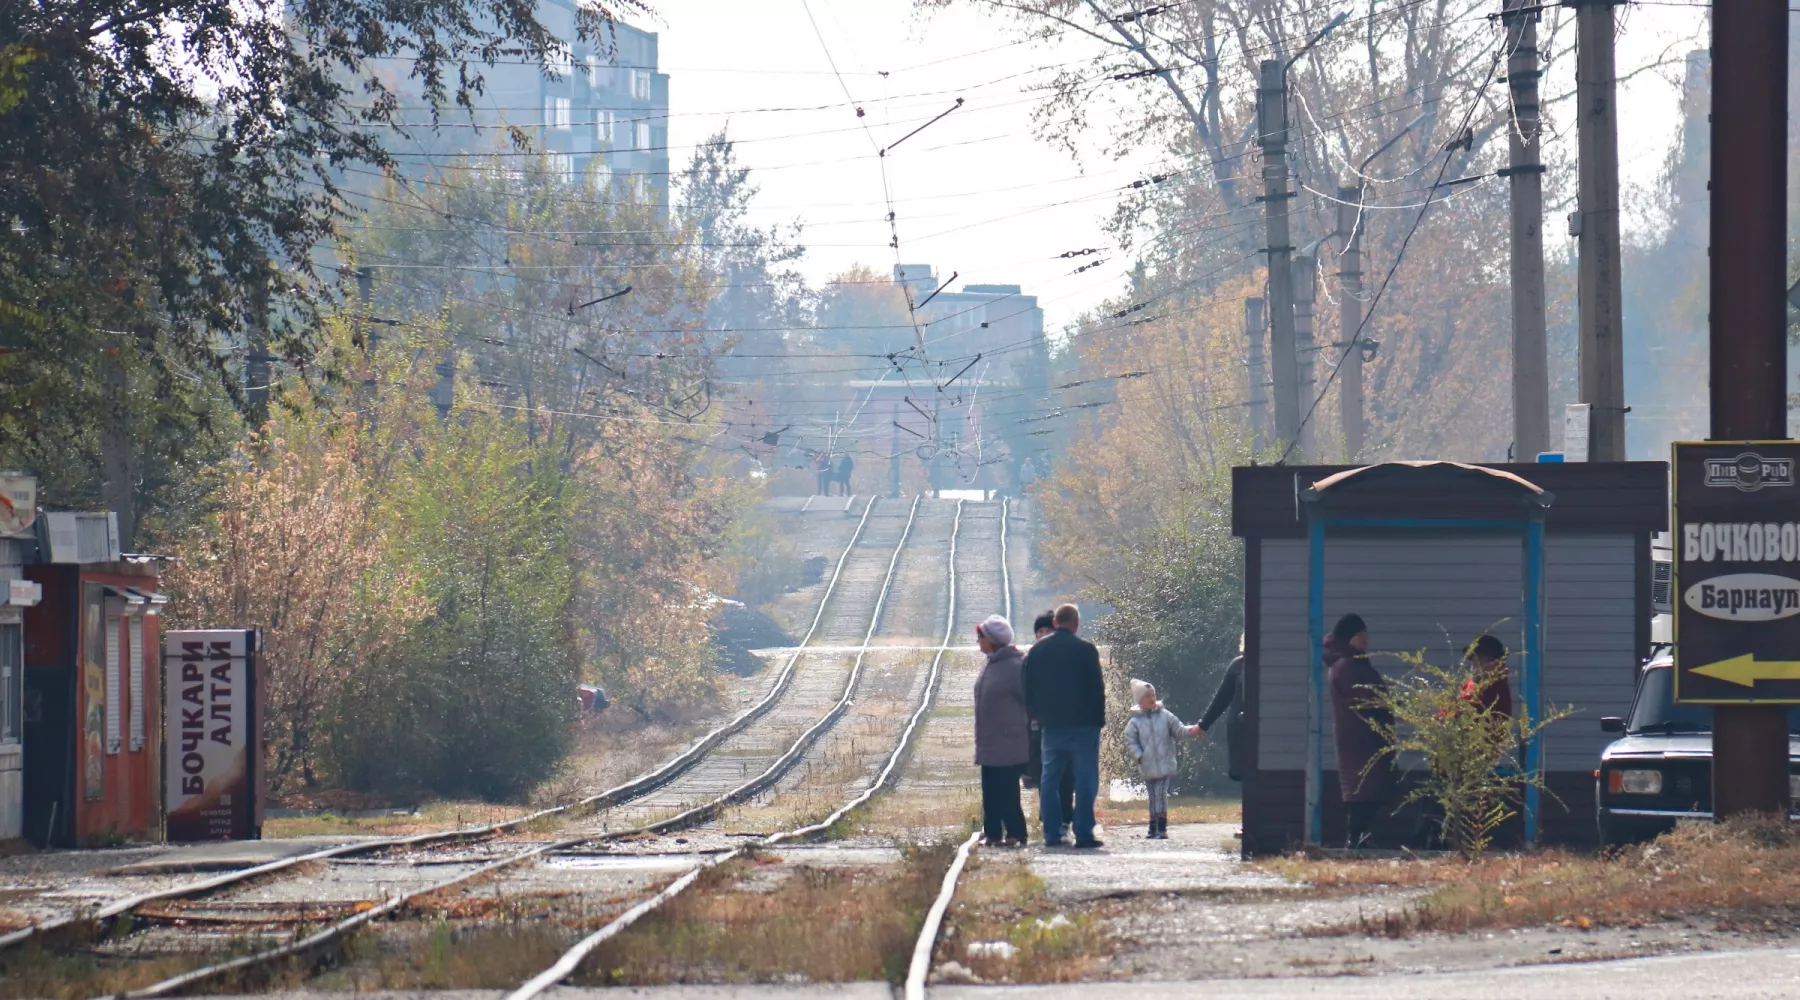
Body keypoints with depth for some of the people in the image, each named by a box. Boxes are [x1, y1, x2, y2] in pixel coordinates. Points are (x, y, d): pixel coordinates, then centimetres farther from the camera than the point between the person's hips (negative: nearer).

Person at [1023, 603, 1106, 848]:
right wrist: (1099, 718, 2)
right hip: (1082, 724, -4)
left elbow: (1028, 689, 10)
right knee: (1085, 779, -2)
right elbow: (1097, 688, -7)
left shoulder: (1036, 650, 6)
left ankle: (1052, 834, 7)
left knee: (1050, 780, 9)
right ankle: (1083, 834, -7)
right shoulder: (1085, 649, -8)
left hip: (1050, 725, 4)